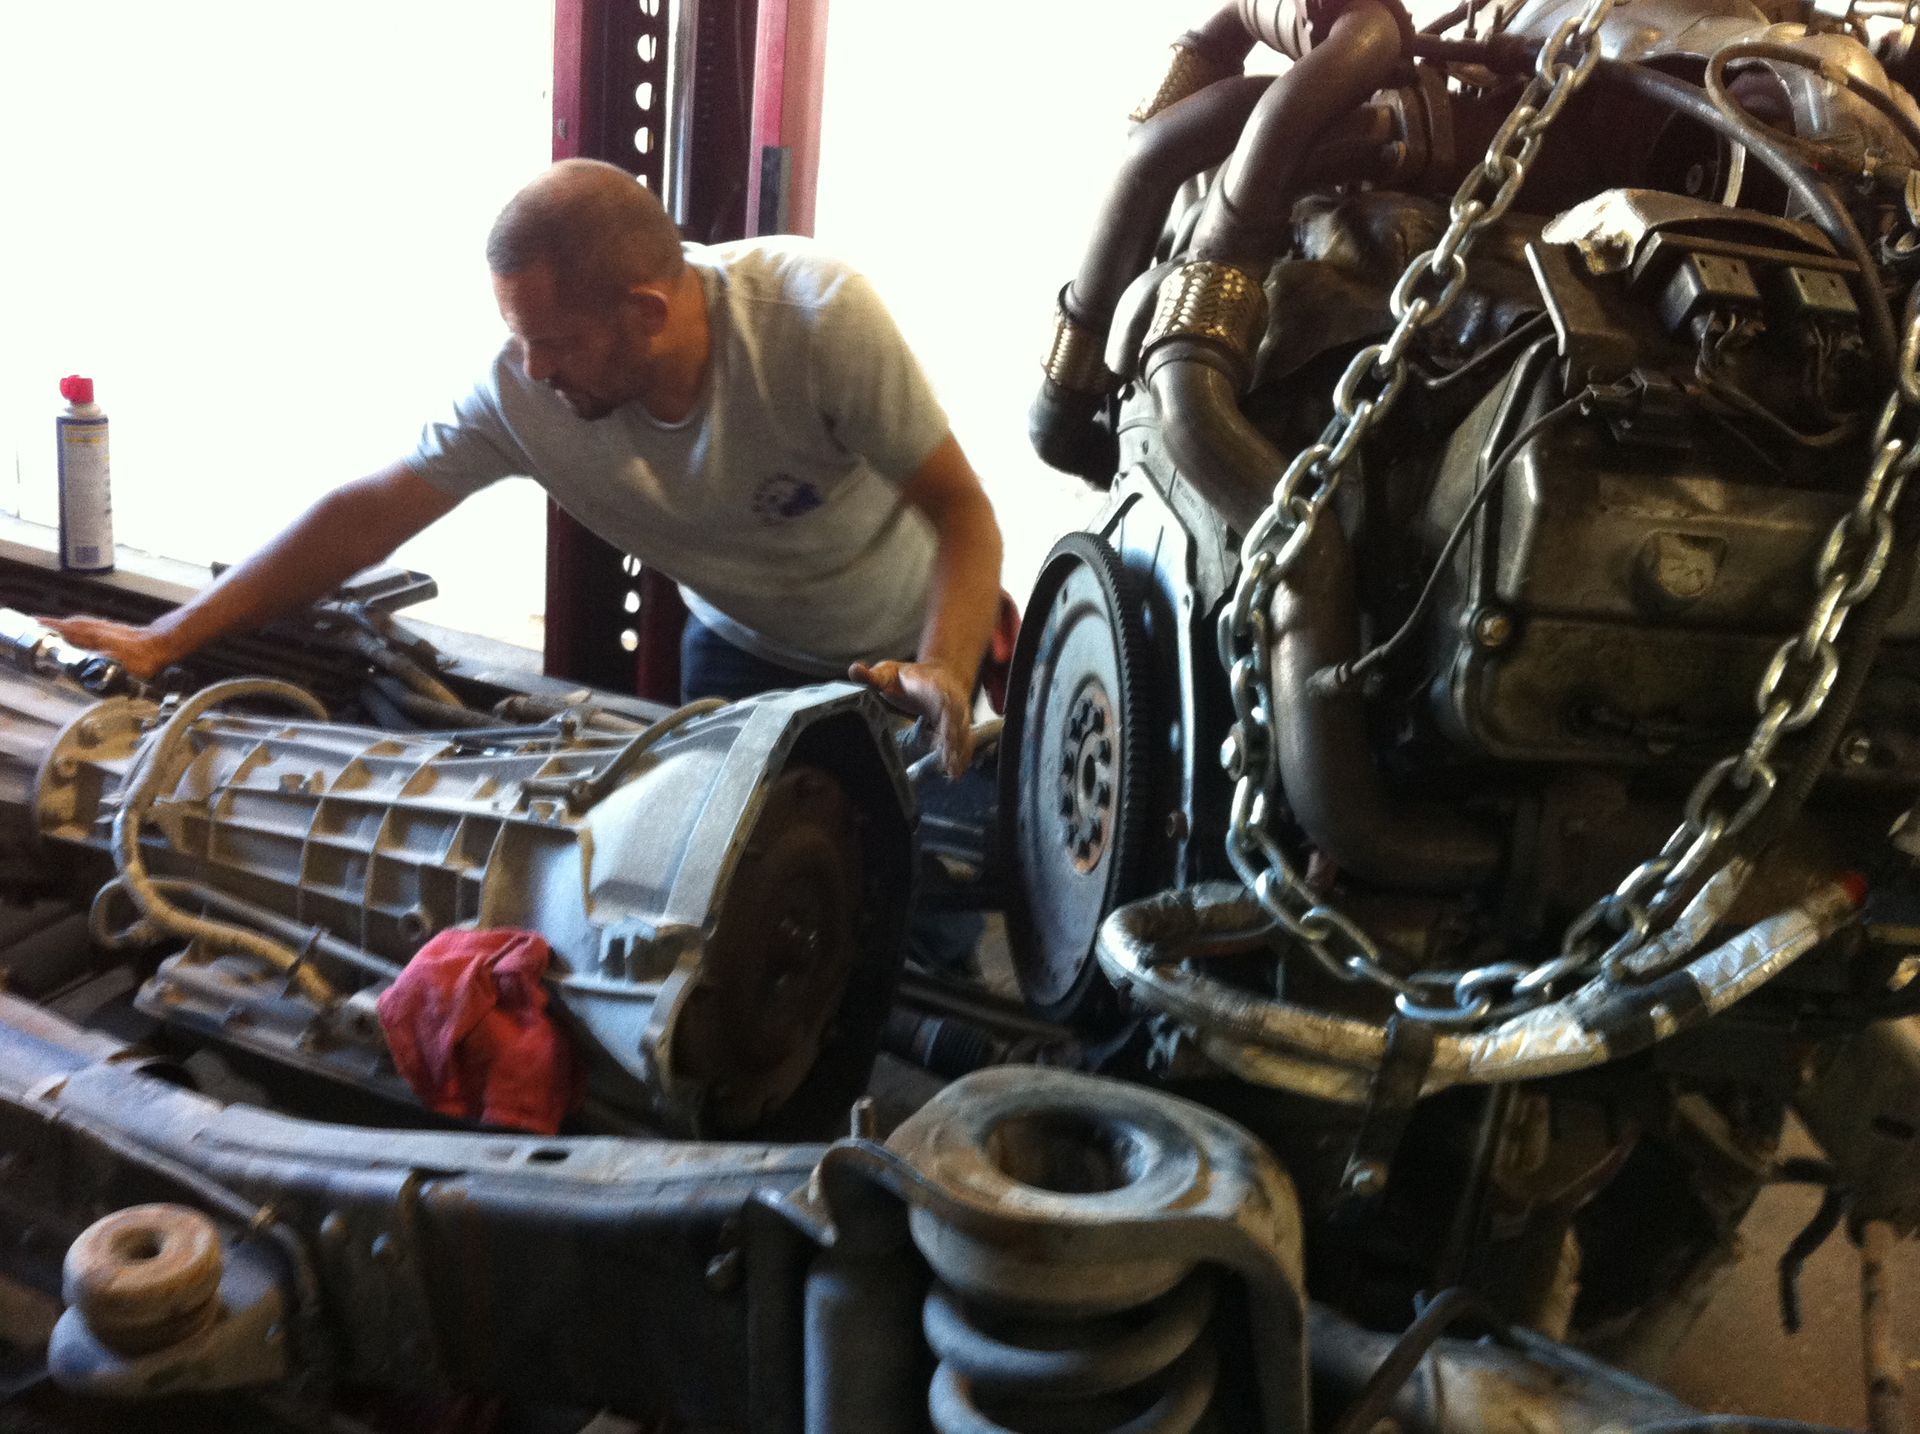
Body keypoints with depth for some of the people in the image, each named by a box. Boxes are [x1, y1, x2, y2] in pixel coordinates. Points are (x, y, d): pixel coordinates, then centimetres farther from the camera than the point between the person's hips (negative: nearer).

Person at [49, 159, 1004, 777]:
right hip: (741, 648, 3)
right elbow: (367, 514, -17)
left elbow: (960, 506, -29)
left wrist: (946, 670, -48)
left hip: (899, 654, -2)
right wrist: (164, 641, -17)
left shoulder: (818, 313, -33)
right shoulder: (523, 388, -23)